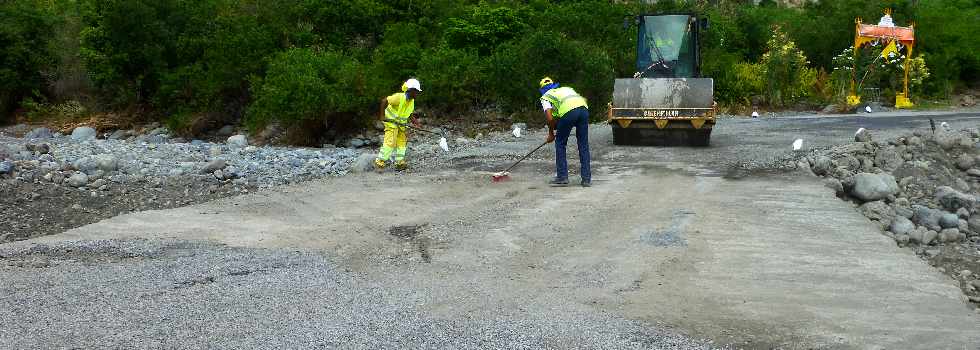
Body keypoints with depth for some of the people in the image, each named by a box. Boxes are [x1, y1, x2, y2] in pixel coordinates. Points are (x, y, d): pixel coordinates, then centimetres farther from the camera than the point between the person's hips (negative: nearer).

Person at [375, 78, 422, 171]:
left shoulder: (412, 101, 1)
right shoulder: (399, 97, -25)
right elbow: (384, 101, -24)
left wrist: (413, 119, -1)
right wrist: (382, 116, -24)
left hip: (401, 123, 9)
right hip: (391, 122, -8)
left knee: (402, 141, 9)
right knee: (390, 142, -14)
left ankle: (400, 163, 16)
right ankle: (379, 163, -7)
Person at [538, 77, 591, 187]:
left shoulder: (545, 97, 23)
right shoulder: (567, 88, 38)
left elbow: (550, 118, 8)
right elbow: (585, 100, 27)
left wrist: (551, 133, 24)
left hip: (568, 111, -4)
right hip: (583, 108, 4)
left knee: (560, 144, 14)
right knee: (583, 145, 13)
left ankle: (562, 177, 14)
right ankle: (586, 179, 14)